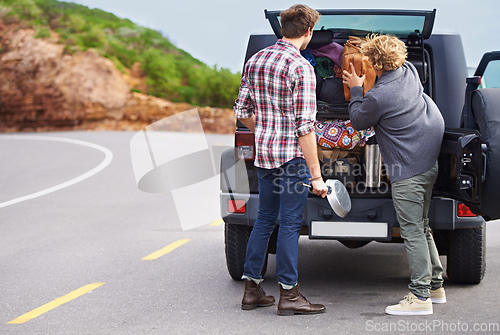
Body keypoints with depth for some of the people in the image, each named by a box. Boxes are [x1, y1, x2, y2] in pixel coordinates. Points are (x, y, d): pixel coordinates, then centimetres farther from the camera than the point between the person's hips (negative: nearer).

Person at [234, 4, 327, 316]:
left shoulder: (255, 61, 7)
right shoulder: (301, 68, -15)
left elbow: (243, 111, 13)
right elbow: (305, 126, -18)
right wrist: (316, 174, -15)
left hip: (263, 153, 7)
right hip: (293, 156, -7)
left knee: (265, 219, 16)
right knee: (289, 224, 0)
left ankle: (252, 288, 21)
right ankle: (288, 294, 6)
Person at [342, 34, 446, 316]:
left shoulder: (377, 97, -20)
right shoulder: (410, 72, 3)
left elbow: (358, 122, 0)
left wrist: (356, 90, 8)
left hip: (407, 171, -9)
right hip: (430, 163, 9)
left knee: (413, 232, -6)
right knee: (422, 227, 18)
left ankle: (421, 296, -4)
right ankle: (436, 286, 25)